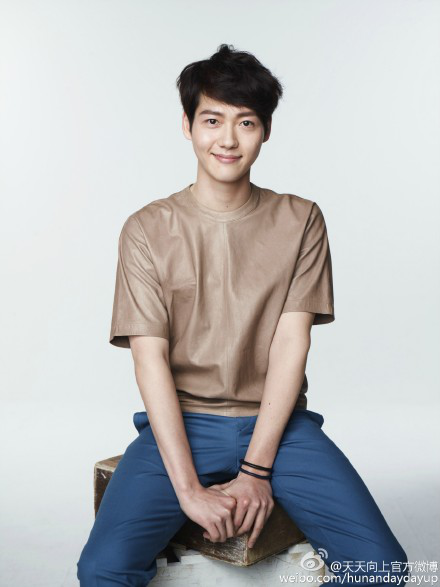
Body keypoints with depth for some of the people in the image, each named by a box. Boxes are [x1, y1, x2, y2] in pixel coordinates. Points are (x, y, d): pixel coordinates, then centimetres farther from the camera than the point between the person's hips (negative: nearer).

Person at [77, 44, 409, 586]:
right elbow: (150, 359, -8)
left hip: (278, 423, 2)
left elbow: (291, 345, -5)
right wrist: (188, 487, -16)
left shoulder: (300, 221, 3)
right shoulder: (147, 230, -1)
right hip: (179, 425, -1)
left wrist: (256, 470, -12)